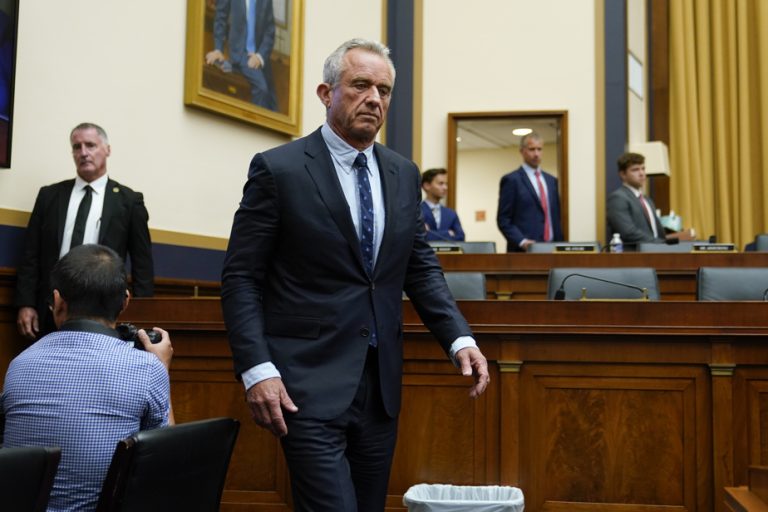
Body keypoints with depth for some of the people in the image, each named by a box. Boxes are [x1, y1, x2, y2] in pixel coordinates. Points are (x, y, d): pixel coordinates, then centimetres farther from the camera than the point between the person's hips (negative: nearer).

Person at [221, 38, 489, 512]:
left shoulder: (403, 174, 9)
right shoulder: (278, 170, -7)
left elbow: (421, 267, 13)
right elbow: (241, 277, -7)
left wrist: (460, 338, -1)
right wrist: (257, 370, -16)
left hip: (381, 383, 6)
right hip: (310, 384, -6)